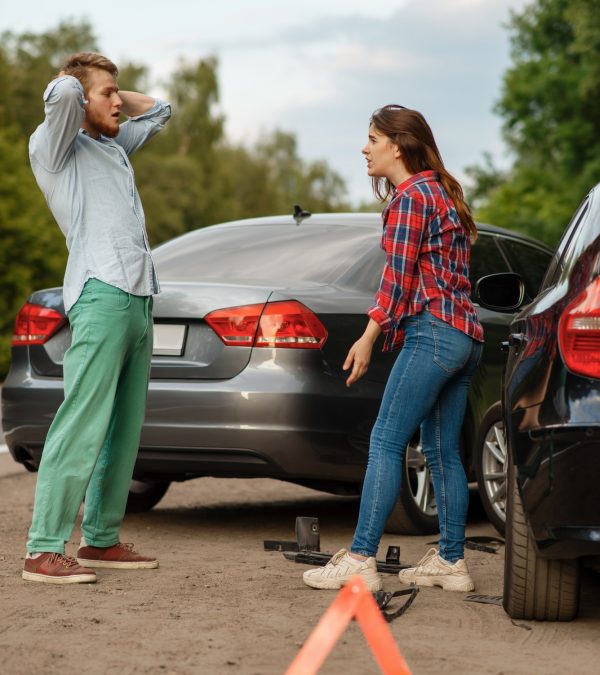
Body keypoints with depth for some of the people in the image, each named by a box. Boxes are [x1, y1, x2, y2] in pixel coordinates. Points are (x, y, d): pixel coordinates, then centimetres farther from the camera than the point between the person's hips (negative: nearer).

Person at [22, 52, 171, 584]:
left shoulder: (114, 145, 26)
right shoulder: (55, 146, 3)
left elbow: (158, 111, 40)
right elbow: (62, 94, -17)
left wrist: (113, 93, 26)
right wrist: (75, 81, 5)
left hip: (139, 298, 9)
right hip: (102, 295, -9)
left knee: (124, 431, 9)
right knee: (82, 426, -14)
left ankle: (101, 539, 15)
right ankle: (44, 550, -14)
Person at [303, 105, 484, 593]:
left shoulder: (411, 196, -7)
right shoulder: (442, 193, 22)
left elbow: (399, 276, -12)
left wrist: (368, 336, -9)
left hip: (432, 330, -10)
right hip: (464, 335, 10)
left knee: (386, 443, -11)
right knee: (443, 451, 11)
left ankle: (361, 561, -16)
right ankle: (452, 561, 12)